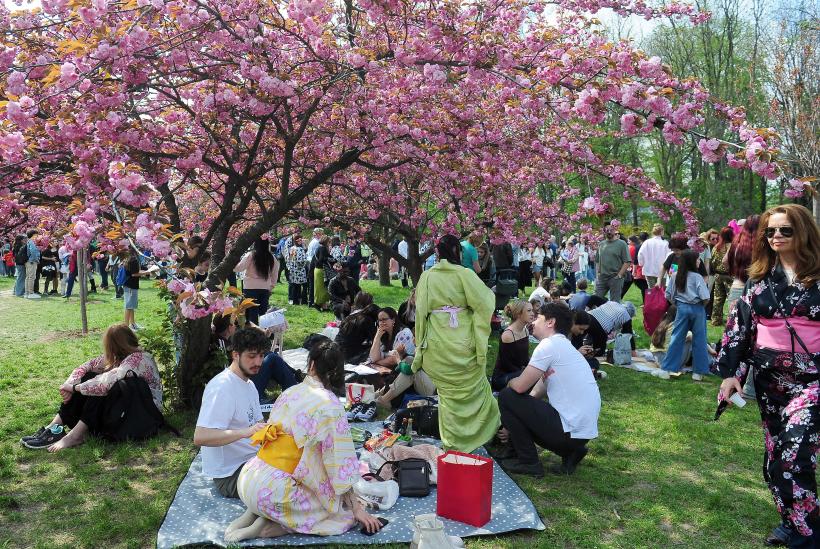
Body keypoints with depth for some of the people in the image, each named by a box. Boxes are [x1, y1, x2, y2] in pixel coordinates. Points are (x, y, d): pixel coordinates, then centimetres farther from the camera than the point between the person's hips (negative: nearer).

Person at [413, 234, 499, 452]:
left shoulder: (426, 277, 3)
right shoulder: (464, 274, -8)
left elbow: (421, 312, 4)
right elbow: (483, 304, -10)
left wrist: (421, 345, 10)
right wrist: (489, 293, 11)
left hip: (436, 344, 3)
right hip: (462, 343, -3)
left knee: (448, 392, 15)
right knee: (473, 388, 15)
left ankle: (452, 441, 23)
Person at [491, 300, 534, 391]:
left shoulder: (525, 331, 5)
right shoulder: (508, 335, -20)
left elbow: (525, 357, 12)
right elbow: (506, 364, -18)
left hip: (519, 372, 9)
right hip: (502, 376, -9)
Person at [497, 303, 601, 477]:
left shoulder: (549, 345, -13)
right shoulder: (563, 346, 17)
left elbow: (520, 386, -15)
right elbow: (538, 390, 18)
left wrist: (510, 382, 10)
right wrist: (512, 424, 15)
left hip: (571, 429, -9)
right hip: (584, 430, 9)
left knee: (506, 397, -2)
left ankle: (528, 462, 4)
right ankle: (569, 452, 13)